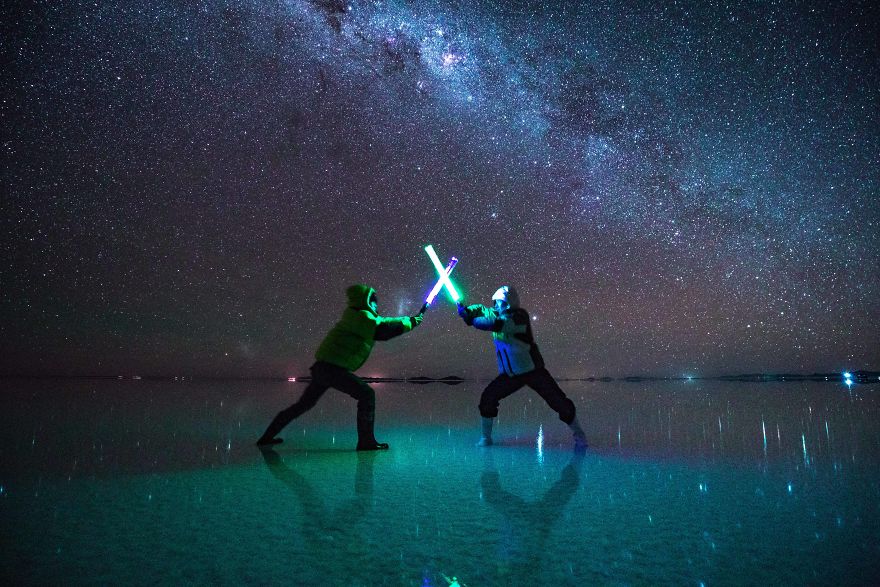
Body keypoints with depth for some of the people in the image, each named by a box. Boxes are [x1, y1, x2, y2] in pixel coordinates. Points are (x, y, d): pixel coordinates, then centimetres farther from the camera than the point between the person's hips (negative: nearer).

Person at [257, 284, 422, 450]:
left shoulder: (356, 318, 16)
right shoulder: (362, 317, -11)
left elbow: (382, 323, 21)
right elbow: (384, 329, -18)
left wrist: (407, 320, 17)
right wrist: (411, 322, -7)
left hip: (322, 367, 10)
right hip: (332, 368, -10)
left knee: (304, 404, 19)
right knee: (366, 394, -9)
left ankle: (267, 436, 28)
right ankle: (366, 441, -9)